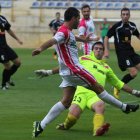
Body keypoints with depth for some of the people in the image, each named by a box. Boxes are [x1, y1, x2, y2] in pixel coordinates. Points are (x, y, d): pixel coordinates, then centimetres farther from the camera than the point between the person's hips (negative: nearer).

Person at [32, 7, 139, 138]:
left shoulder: (67, 31, 15)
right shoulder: (64, 32, -17)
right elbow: (52, 41, -37)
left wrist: (83, 39, 60)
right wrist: (40, 49, -58)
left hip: (68, 72, 10)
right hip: (74, 69, -10)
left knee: (66, 101, 1)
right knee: (97, 88, 5)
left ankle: (41, 125, -9)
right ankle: (124, 107, 19)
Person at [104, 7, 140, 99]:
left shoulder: (132, 26, 6)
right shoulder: (117, 26, -11)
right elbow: (107, 37, -6)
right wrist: (106, 50, -14)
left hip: (131, 51, 7)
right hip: (122, 53, -7)